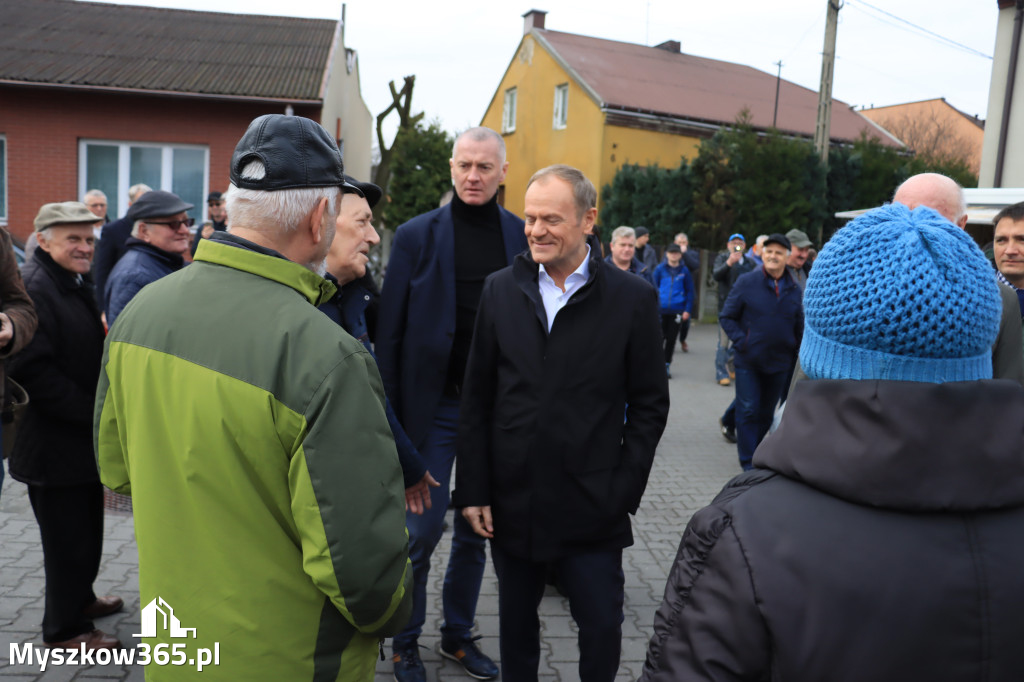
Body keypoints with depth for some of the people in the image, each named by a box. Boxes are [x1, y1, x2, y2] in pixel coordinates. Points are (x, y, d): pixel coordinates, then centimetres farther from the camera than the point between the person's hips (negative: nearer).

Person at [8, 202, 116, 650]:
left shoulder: (75, 285, 13)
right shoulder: (33, 289, -19)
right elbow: (32, 370, -26)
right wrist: (93, 412, -22)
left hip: (82, 438, 9)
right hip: (55, 444, -9)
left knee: (86, 528, 22)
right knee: (68, 538, 3)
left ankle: (79, 598, 41)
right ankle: (64, 629, 20)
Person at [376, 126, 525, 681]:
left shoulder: (523, 236, 2)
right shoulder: (417, 235, -2)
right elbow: (390, 328, -3)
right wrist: (389, 409, -7)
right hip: (434, 404, -2)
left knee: (476, 527, 13)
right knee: (423, 526, 4)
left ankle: (458, 634, 33)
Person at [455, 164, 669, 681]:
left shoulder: (633, 298, -5)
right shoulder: (501, 290, 2)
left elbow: (649, 404, -2)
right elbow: (476, 399, 3)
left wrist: (623, 493, -6)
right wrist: (474, 490, 0)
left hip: (593, 509, -2)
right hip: (511, 502, 3)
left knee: (602, 627, 10)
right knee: (515, 621, 19)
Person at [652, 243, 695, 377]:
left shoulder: (684, 271, 3)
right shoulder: (660, 269, 1)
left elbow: (690, 291, 6)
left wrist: (687, 310, -1)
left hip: (677, 311, 1)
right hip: (660, 310, -1)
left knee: (671, 338, 7)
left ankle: (667, 364, 20)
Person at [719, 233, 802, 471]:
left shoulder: (794, 289, 4)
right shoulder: (746, 282, -5)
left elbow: (799, 326, 12)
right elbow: (727, 317, -2)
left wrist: (795, 351, 6)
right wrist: (741, 342, -13)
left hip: (780, 362, 3)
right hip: (748, 360, -3)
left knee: (766, 413, 14)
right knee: (748, 411, -2)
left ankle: (757, 456, 29)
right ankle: (749, 464, 6)